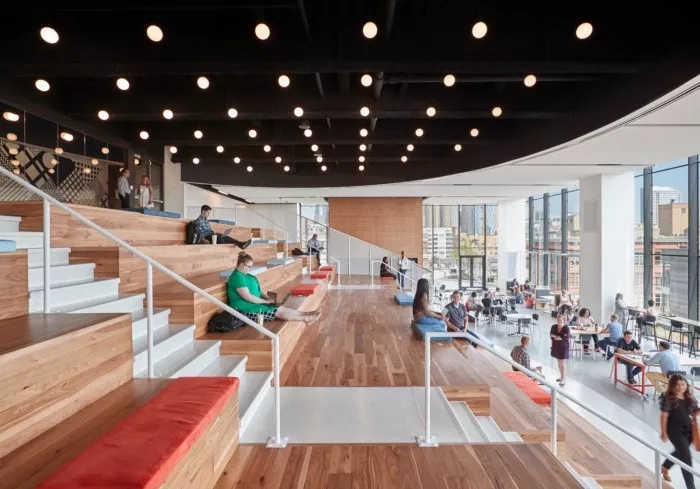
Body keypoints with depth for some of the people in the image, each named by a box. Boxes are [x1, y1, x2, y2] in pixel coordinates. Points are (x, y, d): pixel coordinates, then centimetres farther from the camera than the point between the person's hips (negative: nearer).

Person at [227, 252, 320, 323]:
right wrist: (265, 301, -15)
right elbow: (247, 296, -24)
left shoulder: (244, 274, 14)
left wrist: (267, 297, 2)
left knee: (280, 308, -2)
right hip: (245, 309, -10)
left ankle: (305, 315, -3)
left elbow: (255, 289, 18)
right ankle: (305, 318, -7)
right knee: (279, 311, -12)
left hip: (253, 303, 10)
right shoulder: (238, 276, -19)